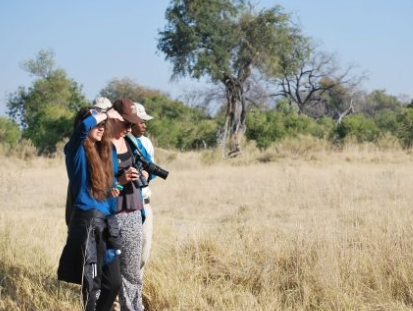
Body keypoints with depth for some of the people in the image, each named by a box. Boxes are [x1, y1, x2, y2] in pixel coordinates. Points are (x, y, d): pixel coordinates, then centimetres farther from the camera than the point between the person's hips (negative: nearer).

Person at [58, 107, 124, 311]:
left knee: (113, 282, 8)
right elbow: (84, 126, -26)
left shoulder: (105, 151, 16)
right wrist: (107, 114, -9)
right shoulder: (76, 150, -4)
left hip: (106, 222, 7)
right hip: (86, 221, -7)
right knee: (92, 284, -2)